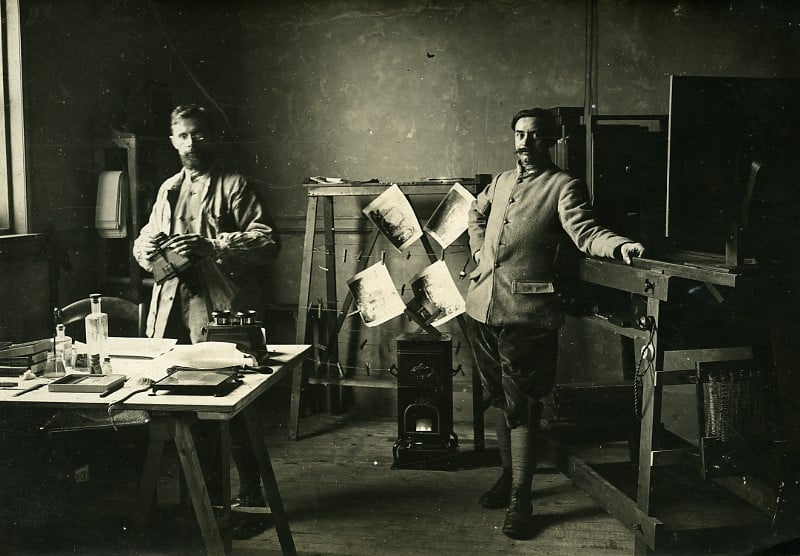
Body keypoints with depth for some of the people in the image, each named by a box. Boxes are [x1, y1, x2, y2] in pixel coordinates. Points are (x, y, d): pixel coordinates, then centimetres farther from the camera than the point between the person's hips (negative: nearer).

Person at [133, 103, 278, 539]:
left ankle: (251, 499, 6)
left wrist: (211, 246, -20)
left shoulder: (235, 186, 0)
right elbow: (144, 240, 26)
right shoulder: (169, 190, 20)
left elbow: (266, 240, -10)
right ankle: (205, 491, 27)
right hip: (174, 307, 6)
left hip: (220, 310, -6)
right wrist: (150, 250, 2)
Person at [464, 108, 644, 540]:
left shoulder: (563, 186, -2)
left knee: (522, 407, -4)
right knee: (501, 401, 16)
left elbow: (584, 231, -17)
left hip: (526, 313, -6)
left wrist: (619, 245, -37)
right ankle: (508, 475, 32)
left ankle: (520, 500, 4)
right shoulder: (502, 181, 18)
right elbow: (476, 212, 37)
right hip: (482, 306, 6)